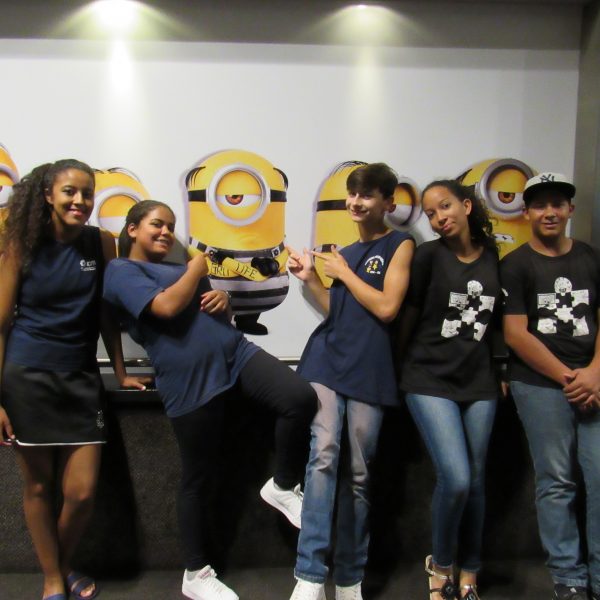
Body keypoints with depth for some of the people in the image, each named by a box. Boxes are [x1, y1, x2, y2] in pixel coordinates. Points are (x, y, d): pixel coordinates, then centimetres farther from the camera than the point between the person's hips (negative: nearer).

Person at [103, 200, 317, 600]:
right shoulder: (121, 270, 1)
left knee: (302, 398, -18)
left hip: (237, 354, 7)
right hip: (190, 382, -6)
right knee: (199, 478, 4)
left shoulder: (178, 268, 26)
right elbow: (167, 307, -17)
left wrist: (223, 298, 3)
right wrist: (197, 270, -1)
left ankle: (283, 487, 5)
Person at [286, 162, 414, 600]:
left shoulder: (400, 245, 2)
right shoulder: (344, 253, 18)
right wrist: (311, 279, 8)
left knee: (358, 474, 5)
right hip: (327, 362, 3)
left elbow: (386, 308, -9)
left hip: (369, 371, -3)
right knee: (323, 456, -15)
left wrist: (344, 273, -2)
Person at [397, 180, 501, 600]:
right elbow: (409, 315, 0)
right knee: (455, 479, -13)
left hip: (479, 382, 4)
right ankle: (440, 566, 14)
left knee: (476, 482, 8)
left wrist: (498, 366, 12)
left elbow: (495, 316, 13)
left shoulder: (492, 254, 5)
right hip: (431, 380, -4)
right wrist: (403, 367, 5)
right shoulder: (429, 255, -7)